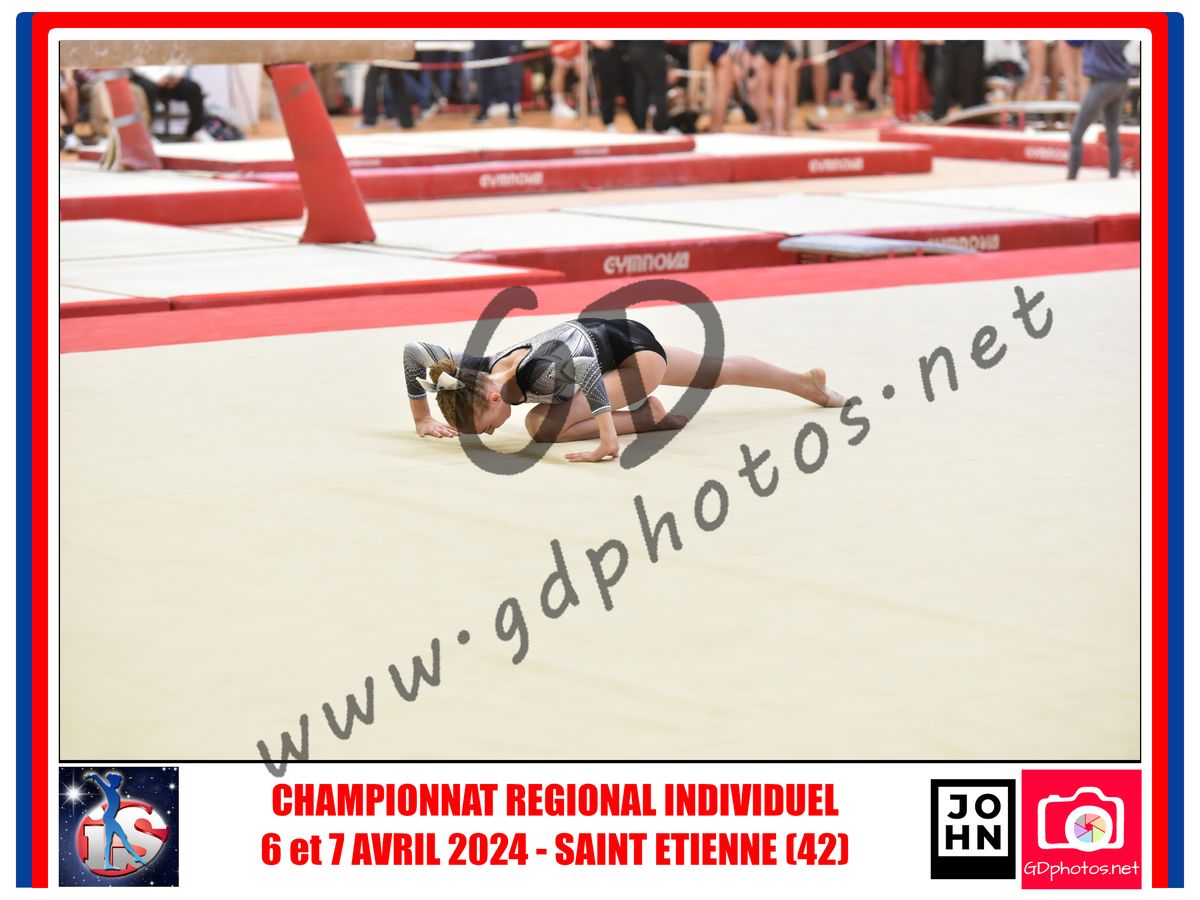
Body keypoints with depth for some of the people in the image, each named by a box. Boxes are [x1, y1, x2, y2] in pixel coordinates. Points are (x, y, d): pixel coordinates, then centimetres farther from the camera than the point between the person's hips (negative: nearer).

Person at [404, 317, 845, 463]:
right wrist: (422, 419, -11)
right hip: (593, 333, 8)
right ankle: (806, 383, 48)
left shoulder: (534, 373, -43)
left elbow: (584, 367, -60)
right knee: (720, 370, 27)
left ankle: (648, 415, -6)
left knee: (541, 424, -25)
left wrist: (608, 442, -62)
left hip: (633, 347, -8)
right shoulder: (477, 371, -23)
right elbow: (414, 350, -10)